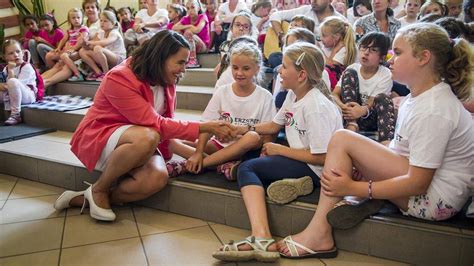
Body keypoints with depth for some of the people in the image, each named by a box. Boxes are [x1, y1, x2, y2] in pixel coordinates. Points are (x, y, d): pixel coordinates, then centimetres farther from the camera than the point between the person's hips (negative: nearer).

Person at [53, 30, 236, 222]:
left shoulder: (167, 81, 0)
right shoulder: (119, 78, -23)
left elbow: (164, 125, 2)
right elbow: (155, 125, -27)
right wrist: (205, 127, -26)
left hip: (138, 144, 6)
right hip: (98, 139, -6)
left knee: (158, 177, -29)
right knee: (147, 137, -39)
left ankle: (84, 199, -9)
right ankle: (99, 190, -13)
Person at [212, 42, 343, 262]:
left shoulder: (317, 107, -22)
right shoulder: (293, 95, 7)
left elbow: (321, 157, -24)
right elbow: (275, 125, 23)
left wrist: (279, 150, -15)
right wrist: (246, 129, 9)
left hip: (315, 169, -10)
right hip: (300, 160, 10)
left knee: (247, 168, -14)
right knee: (247, 167, 2)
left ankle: (262, 239, -25)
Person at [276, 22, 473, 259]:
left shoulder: (434, 111, -21)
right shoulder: (418, 97, 9)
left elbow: (418, 183, -22)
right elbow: (397, 152, 10)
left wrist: (353, 188, -20)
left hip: (437, 199, -10)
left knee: (341, 140, -16)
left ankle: (319, 234, -12)